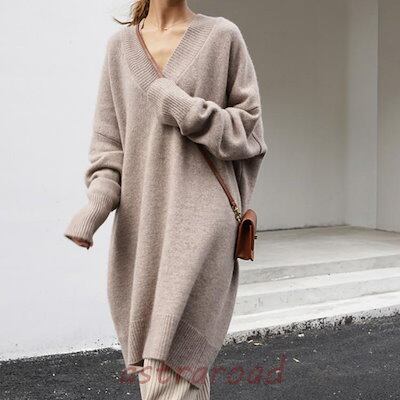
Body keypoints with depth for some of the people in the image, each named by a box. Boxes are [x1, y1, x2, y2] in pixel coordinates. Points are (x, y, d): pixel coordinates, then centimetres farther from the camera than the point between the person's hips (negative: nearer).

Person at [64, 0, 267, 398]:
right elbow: (110, 138, 9)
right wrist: (97, 202, -7)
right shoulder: (120, 46, 12)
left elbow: (250, 128, 2)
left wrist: (185, 109, -13)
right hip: (141, 225, 4)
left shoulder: (223, 36, 3)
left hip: (199, 222, -4)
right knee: (181, 364, 11)